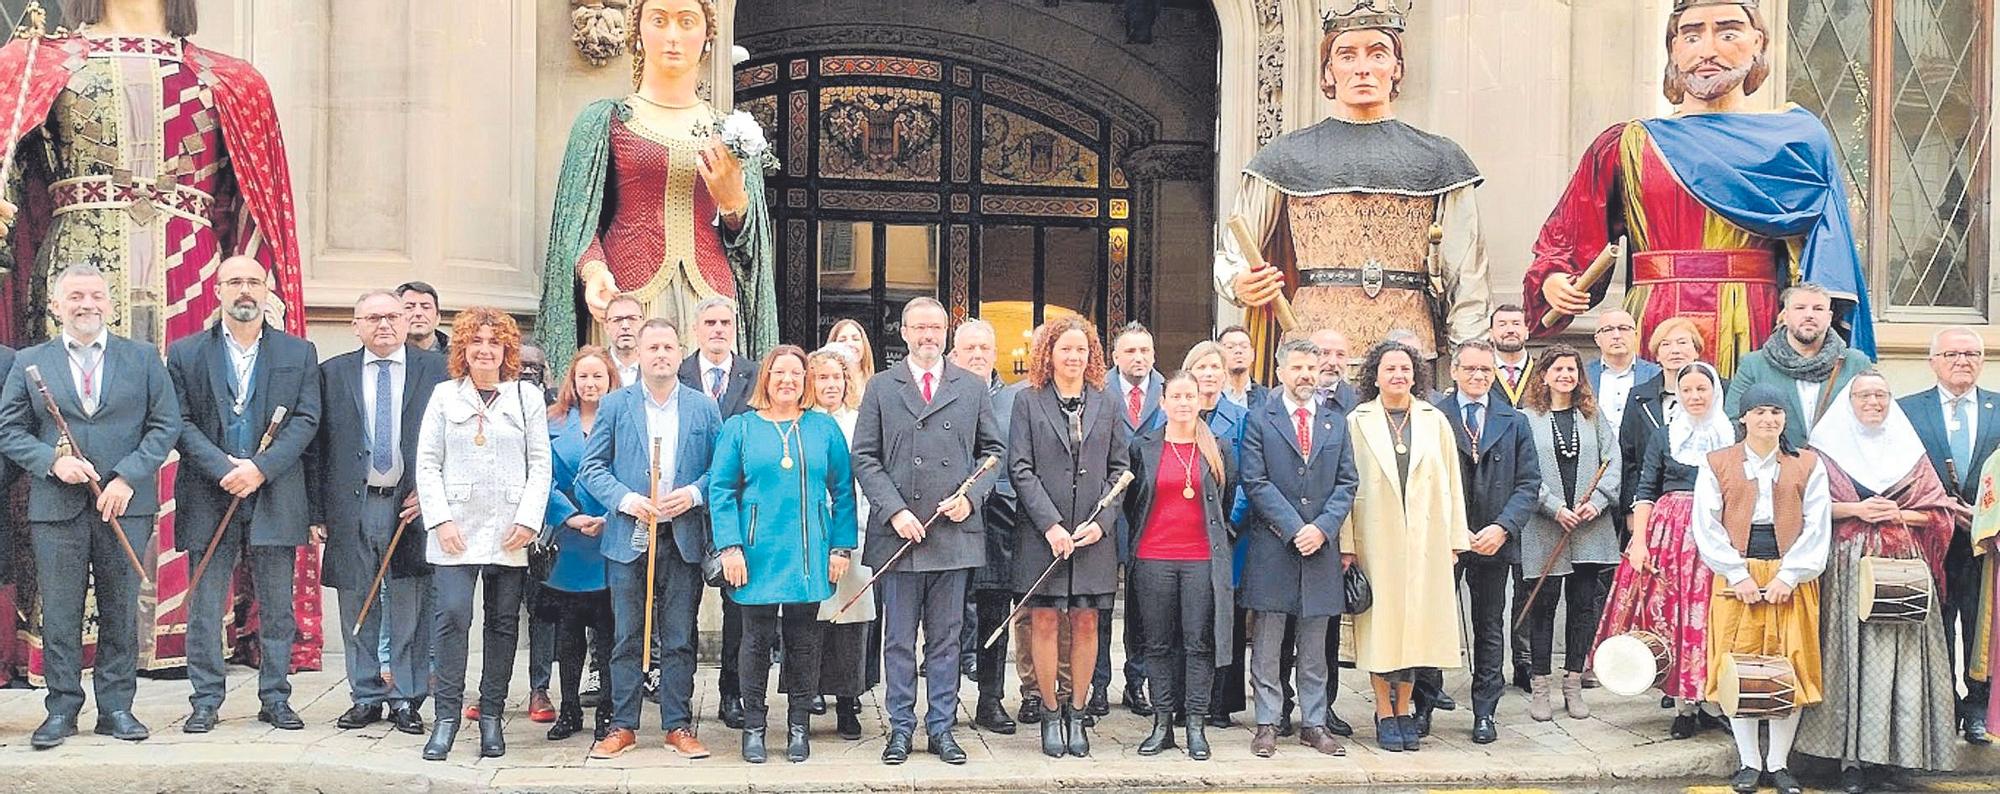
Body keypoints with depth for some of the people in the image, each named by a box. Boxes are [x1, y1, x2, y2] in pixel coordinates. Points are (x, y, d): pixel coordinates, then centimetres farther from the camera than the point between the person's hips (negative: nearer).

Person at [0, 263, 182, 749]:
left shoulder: (143, 359, 8)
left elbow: (166, 424, 2)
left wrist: (127, 478, -9)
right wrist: (53, 460, -12)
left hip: (125, 503, 0)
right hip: (56, 506, 0)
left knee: (120, 609, 5)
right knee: (60, 613, 3)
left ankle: (116, 707, 13)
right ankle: (62, 709, 12)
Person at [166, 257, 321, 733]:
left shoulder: (299, 353, 8)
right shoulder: (185, 354, 7)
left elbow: (305, 421, 1)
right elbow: (180, 423, 0)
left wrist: (260, 468, -12)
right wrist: (224, 469, -14)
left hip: (275, 496, 0)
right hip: (209, 498, 0)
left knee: (277, 606, 5)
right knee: (205, 607, 3)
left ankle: (275, 698, 14)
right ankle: (206, 701, 11)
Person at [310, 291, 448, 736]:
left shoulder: (435, 370, 3)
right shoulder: (333, 373, 7)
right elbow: (317, 445, 6)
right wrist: (317, 512, 1)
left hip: (411, 504, -1)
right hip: (352, 506, 1)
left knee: (411, 611, 3)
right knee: (357, 611, 8)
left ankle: (406, 700, 13)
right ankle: (366, 697, 19)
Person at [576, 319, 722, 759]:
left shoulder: (704, 407, 8)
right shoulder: (615, 405, 6)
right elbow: (591, 467, 3)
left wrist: (694, 493, -11)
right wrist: (626, 500, -12)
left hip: (683, 537, 0)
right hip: (628, 537, 0)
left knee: (679, 638, 4)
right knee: (626, 637, 4)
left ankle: (679, 725, 12)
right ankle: (623, 726, 12)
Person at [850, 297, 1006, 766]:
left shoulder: (972, 388, 10)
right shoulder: (881, 388, 5)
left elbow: (992, 450, 12)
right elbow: (865, 458, 2)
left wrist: (971, 497, -5)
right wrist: (894, 511, -9)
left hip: (955, 533, 1)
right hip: (899, 534, -1)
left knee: (945, 638, 8)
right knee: (899, 639, 5)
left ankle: (942, 728, 16)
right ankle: (900, 728, 15)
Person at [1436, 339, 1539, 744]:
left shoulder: (1515, 422, 8)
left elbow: (1528, 483, 3)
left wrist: (1502, 527, -11)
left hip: (1494, 540, 2)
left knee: (1490, 628, 10)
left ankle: (1485, 713, 18)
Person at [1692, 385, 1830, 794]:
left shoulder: (1808, 465, 8)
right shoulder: (1716, 464, 6)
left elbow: (1816, 527, 1)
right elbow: (1707, 526, 0)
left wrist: (1788, 576, -10)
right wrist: (1739, 575, -10)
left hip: (1791, 579, 1)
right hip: (1736, 577, 0)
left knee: (1790, 667, 0)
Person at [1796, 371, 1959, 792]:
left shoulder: (1909, 450, 13)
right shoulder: (1828, 447, 7)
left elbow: (1940, 510, 11)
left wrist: (1899, 514, -6)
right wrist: (1855, 510, -11)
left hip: (1902, 566, 2)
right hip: (1848, 565, -2)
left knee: (1898, 654, -3)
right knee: (1851, 653, -5)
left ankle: (1886, 750, 3)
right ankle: (1851, 755, -2)